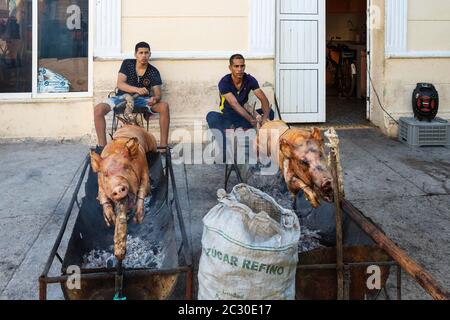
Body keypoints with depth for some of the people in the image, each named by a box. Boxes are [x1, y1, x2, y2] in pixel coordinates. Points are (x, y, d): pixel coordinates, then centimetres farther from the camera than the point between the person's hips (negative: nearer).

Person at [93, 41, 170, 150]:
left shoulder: (153, 72, -1)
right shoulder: (127, 64, -1)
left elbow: (157, 94, -8)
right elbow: (120, 84, -12)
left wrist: (155, 99, -35)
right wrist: (137, 89, -31)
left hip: (142, 100, 0)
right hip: (123, 97, 0)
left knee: (164, 106, -28)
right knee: (98, 109, -27)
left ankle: (163, 145, -23)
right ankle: (102, 145, -19)